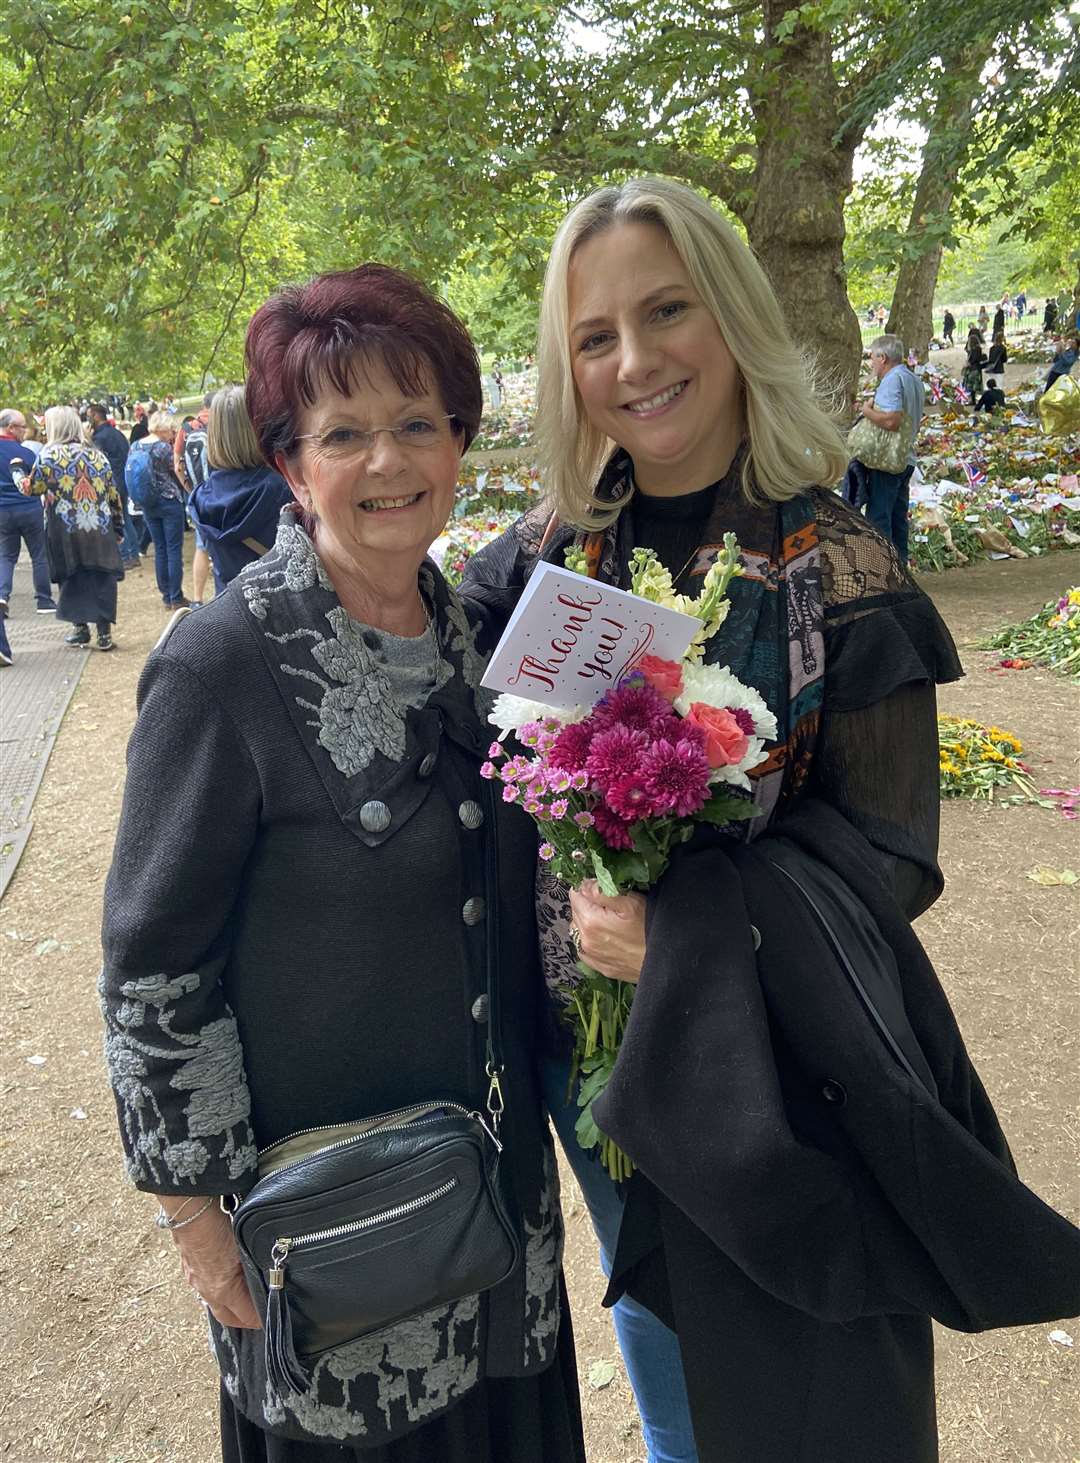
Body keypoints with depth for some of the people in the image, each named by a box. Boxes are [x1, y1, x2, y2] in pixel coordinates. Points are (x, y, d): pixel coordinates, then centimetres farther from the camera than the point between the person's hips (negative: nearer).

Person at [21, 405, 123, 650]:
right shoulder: (97, 455, 8)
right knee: (102, 579, 5)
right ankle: (104, 632, 2)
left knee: (71, 578, 12)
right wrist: (119, 528, 17)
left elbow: (31, 488, 1)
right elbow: (114, 495, 9)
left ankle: (80, 627, 15)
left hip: (65, 531, -2)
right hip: (100, 530, 2)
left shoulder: (48, 455, -2)